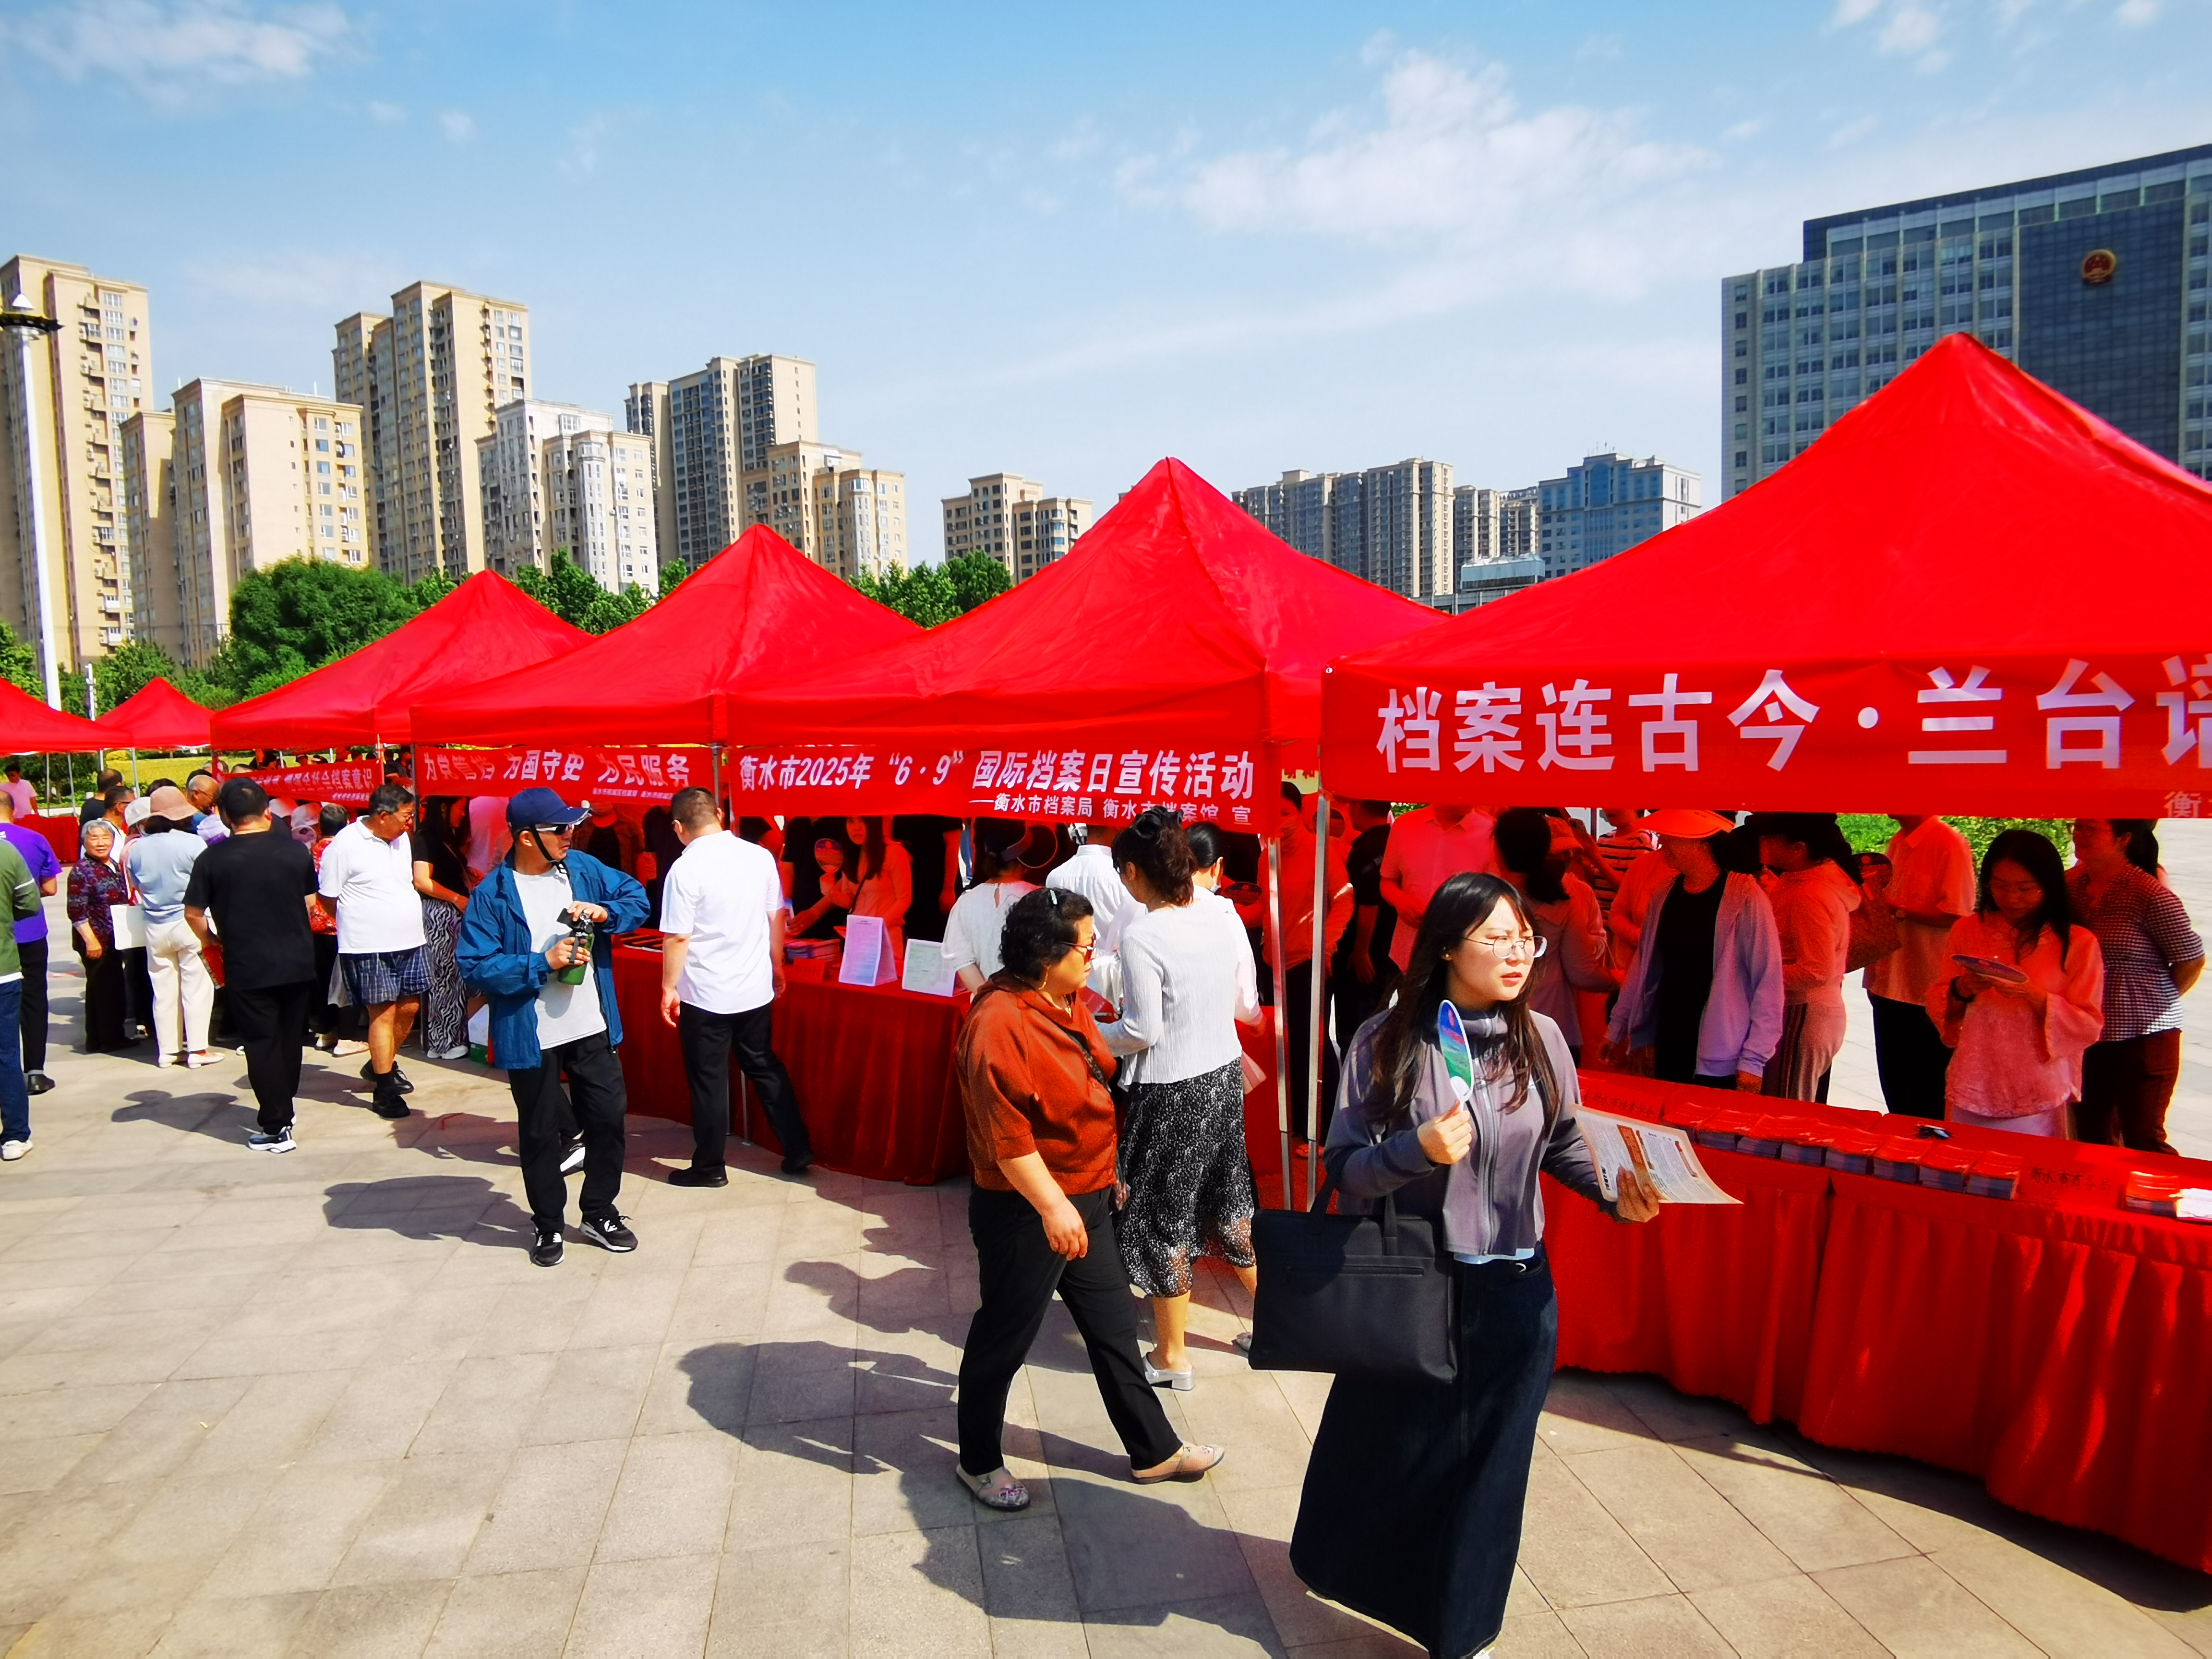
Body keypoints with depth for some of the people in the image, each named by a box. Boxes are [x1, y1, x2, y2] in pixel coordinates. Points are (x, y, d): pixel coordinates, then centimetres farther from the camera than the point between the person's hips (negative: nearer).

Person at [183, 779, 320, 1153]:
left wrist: (211, 940, 13)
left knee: (262, 1045, 4)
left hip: (248, 968, -3)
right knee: (290, 1039, 17)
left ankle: (276, 1129, 5)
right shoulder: (296, 850, -2)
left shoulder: (213, 858, -9)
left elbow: (193, 915, -6)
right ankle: (282, 1112, 31)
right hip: (298, 963, 3)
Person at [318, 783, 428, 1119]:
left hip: (408, 941, 7)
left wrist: (405, 921, 13)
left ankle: (382, 1065, 35)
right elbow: (327, 897, -6)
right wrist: (359, 923, 4)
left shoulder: (402, 838, 8)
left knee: (409, 1006, 12)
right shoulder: (345, 845, -13)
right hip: (369, 946, -7)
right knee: (384, 1012, -3)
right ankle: (383, 1090, 8)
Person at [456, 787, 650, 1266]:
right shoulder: (492, 895, -12)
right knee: (540, 1133, 12)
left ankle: (600, 1213, 30)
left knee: (608, 1118, 11)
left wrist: (605, 913, -13)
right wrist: (543, 963, -23)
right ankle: (548, 1225, 30)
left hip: (593, 1029, 4)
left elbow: (636, 897, 7)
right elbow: (476, 967, -15)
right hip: (531, 1039, -4)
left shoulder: (584, 868, 0)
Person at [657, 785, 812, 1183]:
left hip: (705, 996, -5)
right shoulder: (760, 856, -2)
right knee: (766, 1068, 19)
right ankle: (798, 1150, 22)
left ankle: (710, 1167, 20)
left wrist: (669, 988, -4)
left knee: (708, 1081, 9)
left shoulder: (685, 869, -17)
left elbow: (677, 938, -16)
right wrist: (776, 967, 18)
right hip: (756, 989, 5)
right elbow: (776, 919, 6)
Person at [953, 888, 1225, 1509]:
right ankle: (978, 1462, 32)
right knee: (1003, 1339, 11)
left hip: (1086, 1199, 9)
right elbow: (1005, 1136, -27)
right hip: (1026, 1211, -9)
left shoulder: (1067, 1002, 4)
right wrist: (1052, 1207, -26)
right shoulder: (1000, 1023, -26)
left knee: (1113, 1328, 19)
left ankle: (1154, 1451, 34)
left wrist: (1102, 1179, 21)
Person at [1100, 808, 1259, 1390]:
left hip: (1174, 1090, -7)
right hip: (1226, 1074, 7)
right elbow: (1235, 1002, 9)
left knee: (1162, 1214, 10)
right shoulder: (1213, 918, 0)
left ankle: (1171, 1356, 24)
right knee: (1227, 1202, 22)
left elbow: (1142, 1032, -17)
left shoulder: (1142, 935, -21)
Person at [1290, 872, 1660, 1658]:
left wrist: (1616, 1191, -9)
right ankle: (1344, 1567, 51)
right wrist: (1417, 1150, -29)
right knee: (1387, 1444, 18)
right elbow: (1345, 1170, -12)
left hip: (1513, 1295, 2)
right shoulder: (1385, 1041, -14)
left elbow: (1565, 1145, 9)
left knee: (1488, 1463, 13)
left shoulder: (1541, 1039, -5)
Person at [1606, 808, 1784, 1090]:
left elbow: (1768, 984, -12)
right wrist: (1617, 1028, 13)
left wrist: (1753, 1059, -13)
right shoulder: (1666, 895, 6)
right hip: (1668, 1052, 5)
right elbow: (1644, 967, 13)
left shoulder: (1744, 897, -12)